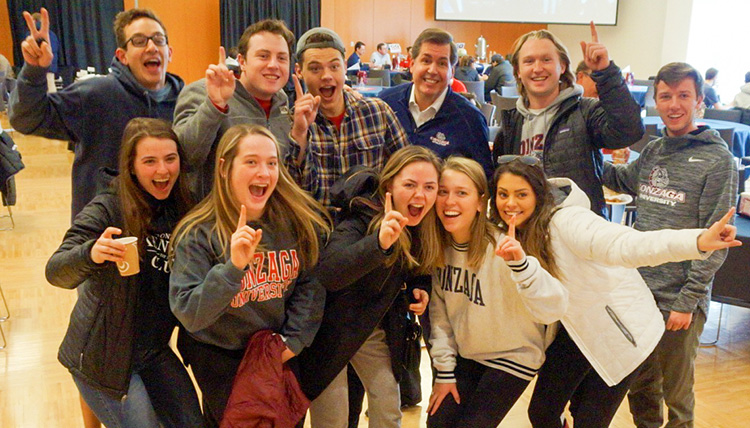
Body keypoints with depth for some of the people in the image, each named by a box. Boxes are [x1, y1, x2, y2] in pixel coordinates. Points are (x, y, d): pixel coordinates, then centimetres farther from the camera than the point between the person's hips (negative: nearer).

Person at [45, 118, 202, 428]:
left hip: (154, 350, 5)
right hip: (103, 357, -5)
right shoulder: (107, 210, -17)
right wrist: (91, 254, -45)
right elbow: (55, 272, -25)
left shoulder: (181, 209, -1)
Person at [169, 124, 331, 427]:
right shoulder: (197, 234, -20)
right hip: (219, 356, -3)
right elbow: (189, 315, -26)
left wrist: (295, 339, -10)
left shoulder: (300, 219, -11)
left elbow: (311, 283, -3)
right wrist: (233, 266, -38)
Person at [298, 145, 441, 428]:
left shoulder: (424, 227, -9)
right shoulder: (361, 219, -28)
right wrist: (379, 242, -58)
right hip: (331, 328, -5)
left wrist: (419, 287, -8)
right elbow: (327, 274, -45)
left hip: (376, 328, 6)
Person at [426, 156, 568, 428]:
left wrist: (520, 265, -50)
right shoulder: (439, 245, -10)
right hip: (466, 354, 5)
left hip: (513, 356, -5)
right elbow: (439, 312, -2)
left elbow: (554, 309, -35)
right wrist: (444, 370, -1)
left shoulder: (501, 249, -27)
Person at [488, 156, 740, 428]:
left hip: (620, 328, -6)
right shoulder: (513, 231, -8)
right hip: (577, 330, 6)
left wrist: (698, 241, -61)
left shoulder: (566, 221, -30)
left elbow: (626, 245, -47)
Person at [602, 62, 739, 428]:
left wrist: (687, 301, -15)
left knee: (676, 394, 12)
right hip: (637, 290, 5)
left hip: (680, 301, -5)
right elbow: (621, 179, 26)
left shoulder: (717, 160, -10)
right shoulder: (652, 152, 5)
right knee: (640, 385, 21)